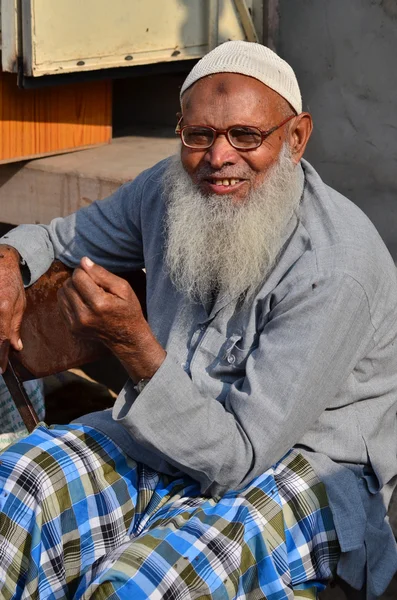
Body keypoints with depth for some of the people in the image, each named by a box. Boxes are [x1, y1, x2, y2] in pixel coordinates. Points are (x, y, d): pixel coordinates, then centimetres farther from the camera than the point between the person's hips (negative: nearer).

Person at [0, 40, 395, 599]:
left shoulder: (337, 269, -26)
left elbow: (238, 459, -26)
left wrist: (134, 344, -37)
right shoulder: (170, 189, -4)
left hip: (298, 464, -6)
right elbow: (63, 235, 16)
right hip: (173, 435, 7)